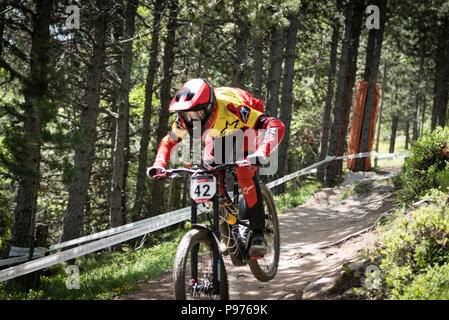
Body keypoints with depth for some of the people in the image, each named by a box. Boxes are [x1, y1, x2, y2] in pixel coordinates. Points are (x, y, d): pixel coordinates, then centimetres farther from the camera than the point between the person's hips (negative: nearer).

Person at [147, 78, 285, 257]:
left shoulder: (230, 109, -44)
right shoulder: (185, 120, -29)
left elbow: (276, 125, -49)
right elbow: (168, 141, -9)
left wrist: (262, 152, -65)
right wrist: (159, 165, -28)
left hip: (246, 131, -5)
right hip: (218, 137, 5)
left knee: (245, 174, -27)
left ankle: (258, 233, -16)